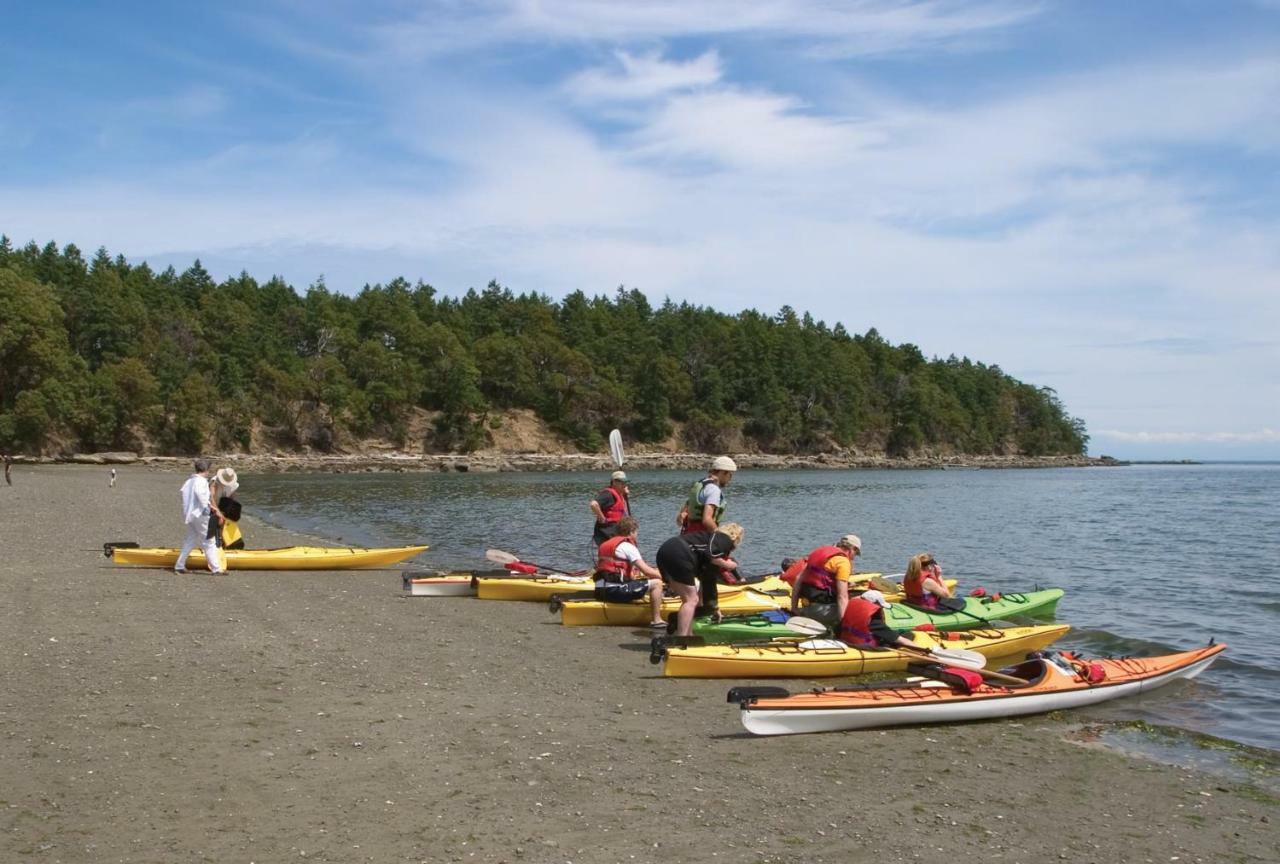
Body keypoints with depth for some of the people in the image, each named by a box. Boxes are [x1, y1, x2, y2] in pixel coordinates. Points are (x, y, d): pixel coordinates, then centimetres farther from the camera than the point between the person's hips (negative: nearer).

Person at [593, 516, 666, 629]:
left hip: (600, 591, 9)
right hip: (614, 590, -9)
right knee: (656, 583, -5)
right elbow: (646, 570, -10)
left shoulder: (604, 544, 20)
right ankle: (656, 620, -5)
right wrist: (662, 576, 6)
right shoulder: (627, 546, -5)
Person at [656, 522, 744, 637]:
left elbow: (709, 582, 41)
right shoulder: (725, 540, 11)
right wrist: (726, 565, 7)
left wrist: (714, 609, 51)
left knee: (689, 600, 19)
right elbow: (710, 555, -12)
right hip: (679, 555, -9)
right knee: (691, 600, -2)